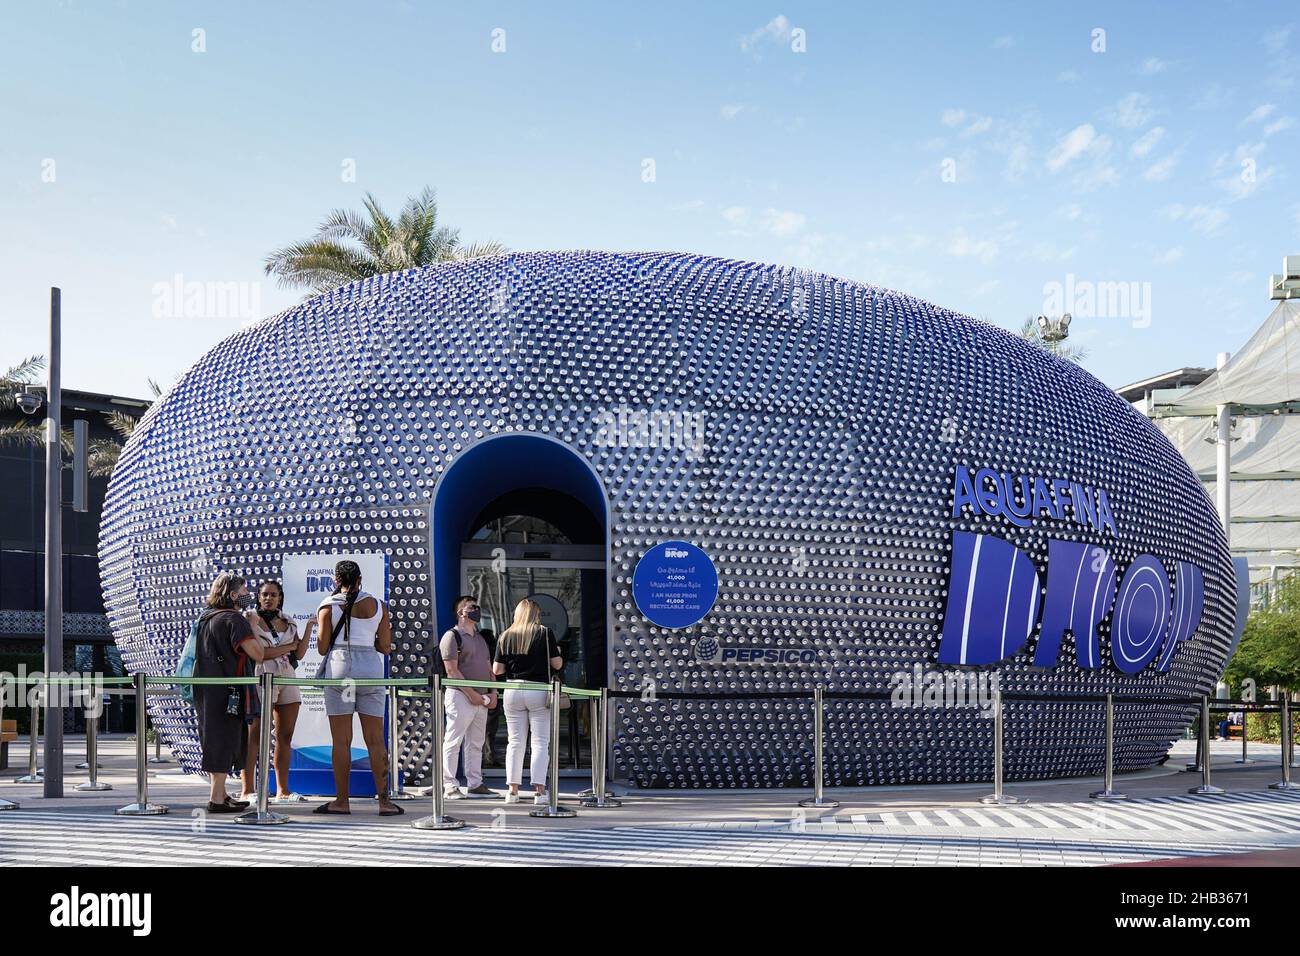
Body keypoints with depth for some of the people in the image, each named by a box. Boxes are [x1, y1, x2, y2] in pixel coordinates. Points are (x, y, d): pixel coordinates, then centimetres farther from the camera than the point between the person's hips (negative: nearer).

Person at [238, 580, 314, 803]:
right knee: (256, 736, -8)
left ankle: (282, 791, 8)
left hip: (287, 679, 6)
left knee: (285, 737, 4)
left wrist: (309, 627, 2)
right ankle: (247, 791, -8)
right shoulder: (251, 618, 2)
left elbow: (300, 654, 8)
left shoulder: (288, 623, 17)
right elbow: (256, 653, -10)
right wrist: (287, 647, -2)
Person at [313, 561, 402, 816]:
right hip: (370, 669, 2)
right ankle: (384, 800, 1)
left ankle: (342, 801, 2)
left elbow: (322, 648, 0)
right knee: (375, 740, 3)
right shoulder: (378, 605, 7)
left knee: (341, 740, 2)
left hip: (338, 668, -2)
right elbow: (385, 647, 6)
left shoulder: (328, 606, 1)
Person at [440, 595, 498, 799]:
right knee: (453, 742, -6)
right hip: (460, 695, -8)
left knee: (476, 744, 10)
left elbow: (488, 668, 22)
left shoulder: (480, 639, 21)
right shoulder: (452, 637, -5)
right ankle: (448, 785, -5)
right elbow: (452, 670, -13)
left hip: (481, 699, 8)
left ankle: (475, 784, 15)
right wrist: (471, 694, -17)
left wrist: (493, 693, 7)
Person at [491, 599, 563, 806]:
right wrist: (557, 652, 20)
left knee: (515, 742, 9)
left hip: (512, 691, 3)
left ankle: (513, 790, 8)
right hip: (538, 692, -3)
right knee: (540, 743, 0)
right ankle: (539, 791, -5)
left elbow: (497, 670, 5)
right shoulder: (544, 633, -3)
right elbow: (557, 664, -1)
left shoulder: (505, 636, 5)